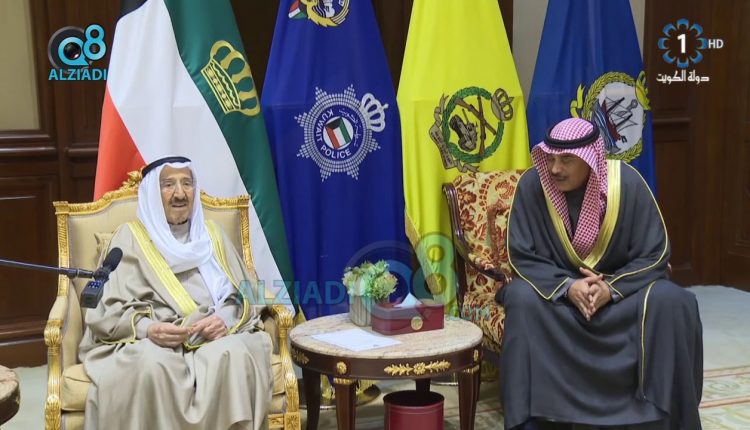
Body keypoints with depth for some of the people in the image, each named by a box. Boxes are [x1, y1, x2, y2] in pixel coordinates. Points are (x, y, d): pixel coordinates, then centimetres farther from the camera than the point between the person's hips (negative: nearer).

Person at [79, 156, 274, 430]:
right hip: (149, 341, -2)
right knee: (152, 365, -37)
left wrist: (226, 319, -11)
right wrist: (147, 328, -20)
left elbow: (247, 293, 12)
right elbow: (107, 310, 1)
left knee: (236, 355, -33)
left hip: (213, 336, 2)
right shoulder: (130, 237, 10)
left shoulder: (211, 235, 20)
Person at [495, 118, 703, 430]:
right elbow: (522, 256, -13)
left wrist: (612, 288, -27)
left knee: (672, 303, -26)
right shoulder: (532, 185, -18)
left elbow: (655, 254, -12)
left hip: (621, 285, 1)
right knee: (523, 299, -31)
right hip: (555, 287, 0)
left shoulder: (627, 183, -18)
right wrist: (567, 287, -29)